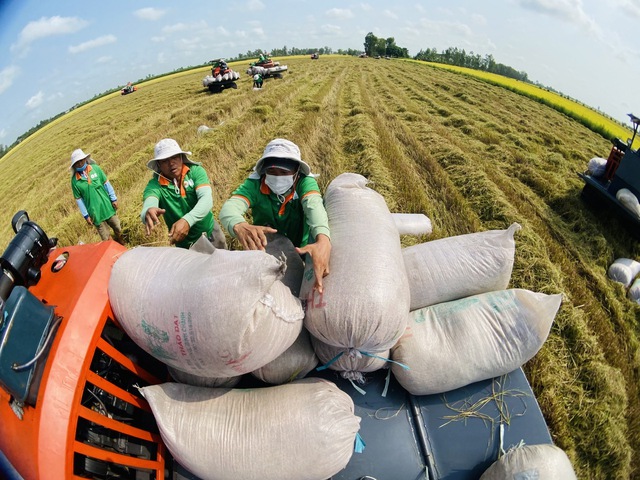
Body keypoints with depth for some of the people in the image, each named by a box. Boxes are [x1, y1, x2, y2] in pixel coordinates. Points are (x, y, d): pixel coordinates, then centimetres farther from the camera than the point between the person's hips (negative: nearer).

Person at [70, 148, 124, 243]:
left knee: (118, 229, 16)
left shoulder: (95, 168, -4)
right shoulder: (75, 180, -8)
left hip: (107, 206, 2)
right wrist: (86, 215, -2)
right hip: (95, 213, -2)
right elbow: (79, 199, -3)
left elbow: (106, 183, 4)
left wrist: (113, 199, 2)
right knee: (106, 239, 3)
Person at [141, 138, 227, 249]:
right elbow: (148, 205, -32)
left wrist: (187, 220, -44)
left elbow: (207, 199, -27)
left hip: (211, 233, 1)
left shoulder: (196, 171, -14)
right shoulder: (155, 185, -14)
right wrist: (148, 213, -57)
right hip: (184, 244, -1)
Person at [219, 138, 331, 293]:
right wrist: (240, 226, -62)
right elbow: (229, 208, -36)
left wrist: (323, 240, -64)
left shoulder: (305, 182, -21)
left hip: (301, 250, 0)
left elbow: (315, 207, -41)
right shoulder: (254, 184, -19)